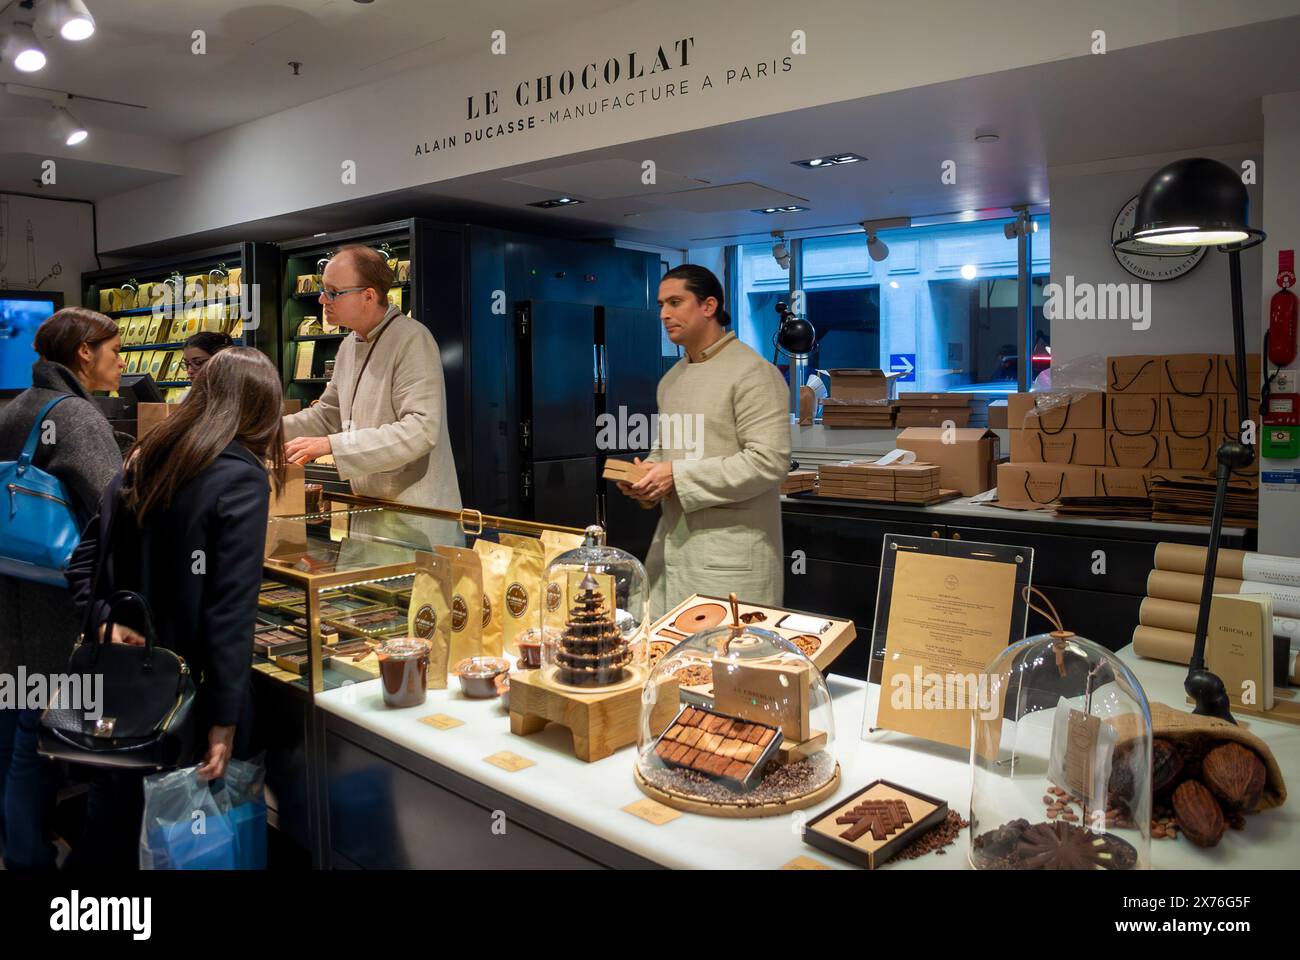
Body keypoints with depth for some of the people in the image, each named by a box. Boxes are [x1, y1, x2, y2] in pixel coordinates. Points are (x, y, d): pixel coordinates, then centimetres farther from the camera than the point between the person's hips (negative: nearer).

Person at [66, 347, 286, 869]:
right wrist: (224, 718, -18)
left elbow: (86, 554, 9)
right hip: (189, 687, -6)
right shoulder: (241, 479, -18)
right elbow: (231, 610, -21)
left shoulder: (141, 461, 5)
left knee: (113, 822, 21)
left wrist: (102, 618, -4)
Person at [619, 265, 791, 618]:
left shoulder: (753, 373, -11)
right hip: (673, 542, 8)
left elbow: (770, 461, -19)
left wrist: (679, 477, -19)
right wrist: (648, 477, 2)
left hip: (731, 555, -7)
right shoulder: (670, 380, 16)